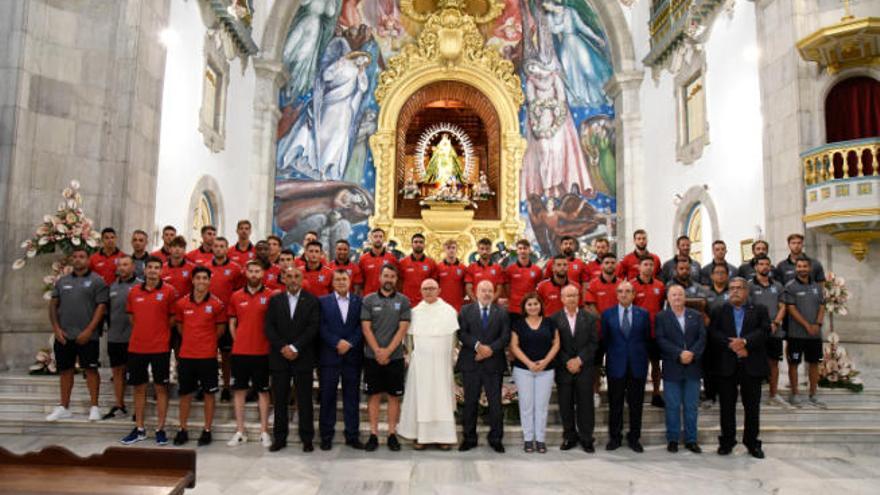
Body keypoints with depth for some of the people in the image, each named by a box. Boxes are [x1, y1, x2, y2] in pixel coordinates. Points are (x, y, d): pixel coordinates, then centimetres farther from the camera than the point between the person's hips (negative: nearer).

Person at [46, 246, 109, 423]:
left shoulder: (96, 280, -1)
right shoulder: (62, 281, 13)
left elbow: (101, 307, -7)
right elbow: (53, 305, 11)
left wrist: (89, 330, -14)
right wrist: (56, 328, -1)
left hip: (87, 335, -4)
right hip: (63, 335, 5)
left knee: (90, 369, -1)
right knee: (65, 370, 11)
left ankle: (94, 407, 7)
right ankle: (64, 408, 21)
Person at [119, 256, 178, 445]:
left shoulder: (169, 291, -6)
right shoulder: (134, 291, 6)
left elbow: (173, 318, -1)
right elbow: (132, 316, 15)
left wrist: (162, 335, 1)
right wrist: (143, 332, 9)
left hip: (160, 347, -4)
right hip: (136, 347, 4)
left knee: (161, 388, 3)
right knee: (138, 387, 11)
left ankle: (160, 429, 12)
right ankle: (139, 429, 22)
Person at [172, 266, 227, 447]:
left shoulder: (217, 304, -5)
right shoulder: (182, 303, 1)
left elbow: (221, 329, 5)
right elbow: (180, 326, 14)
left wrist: (207, 341, 8)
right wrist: (192, 340, 11)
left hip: (208, 355, -2)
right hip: (186, 355, 2)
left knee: (209, 393, 5)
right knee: (185, 393, 10)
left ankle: (207, 430, 16)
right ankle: (183, 430, 22)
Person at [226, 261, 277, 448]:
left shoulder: (271, 296, -3)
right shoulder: (236, 296, 6)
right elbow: (232, 323, 12)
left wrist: (271, 344, -4)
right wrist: (239, 342, 4)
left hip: (262, 352, -3)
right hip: (239, 352, 3)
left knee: (263, 390, 5)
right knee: (239, 390, 8)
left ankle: (264, 431, 13)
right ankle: (240, 431, 18)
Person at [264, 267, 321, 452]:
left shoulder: (312, 301, 1)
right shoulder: (275, 300, 8)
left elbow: (314, 327, -7)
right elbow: (269, 327, 2)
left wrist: (295, 347, -13)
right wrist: (282, 347, -10)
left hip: (303, 358, -2)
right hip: (279, 357, 2)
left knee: (304, 400, 3)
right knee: (280, 400, 7)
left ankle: (307, 439, 12)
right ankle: (279, 437, 17)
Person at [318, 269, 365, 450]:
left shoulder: (359, 301, 7)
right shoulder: (323, 302, 5)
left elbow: (362, 326, 1)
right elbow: (322, 327, -3)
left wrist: (349, 343, -11)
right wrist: (337, 343, -14)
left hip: (353, 357, 1)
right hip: (329, 356, -1)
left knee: (352, 398, 6)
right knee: (327, 398, 5)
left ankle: (352, 436, 14)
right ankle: (326, 436, 14)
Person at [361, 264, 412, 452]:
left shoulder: (403, 301, 2)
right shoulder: (368, 300, 3)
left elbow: (403, 329, -4)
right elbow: (366, 328, -1)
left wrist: (388, 351, -11)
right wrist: (377, 351, -10)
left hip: (395, 356, 0)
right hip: (372, 356, 0)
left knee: (394, 396, 5)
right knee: (374, 395, 5)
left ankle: (392, 434, 13)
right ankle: (373, 434, 12)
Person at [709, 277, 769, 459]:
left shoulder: (759, 310, 9)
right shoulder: (719, 311, 10)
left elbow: (765, 329, -7)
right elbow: (713, 333, -3)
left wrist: (745, 341, -19)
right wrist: (732, 345, -16)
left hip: (752, 365, 0)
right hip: (726, 365, 0)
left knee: (752, 407, 6)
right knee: (727, 406, 6)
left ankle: (752, 443, 17)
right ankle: (726, 442, 15)